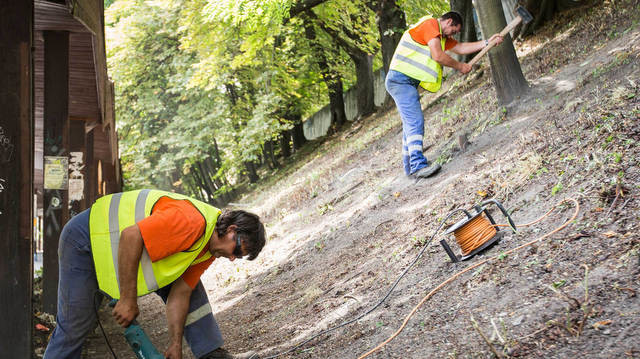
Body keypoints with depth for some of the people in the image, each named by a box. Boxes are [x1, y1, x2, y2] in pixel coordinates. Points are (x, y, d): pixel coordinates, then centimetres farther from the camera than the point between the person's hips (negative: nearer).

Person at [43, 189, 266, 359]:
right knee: (75, 325, -4)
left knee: (189, 286, 3)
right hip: (84, 243, -8)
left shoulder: (209, 250, -2)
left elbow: (179, 294, -1)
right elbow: (131, 236, -35)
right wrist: (128, 300, -29)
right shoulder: (191, 220, -33)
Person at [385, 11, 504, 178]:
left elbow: (461, 47, 26)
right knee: (415, 120, -18)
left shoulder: (442, 37, 24)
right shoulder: (430, 24, -8)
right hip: (401, 79, -11)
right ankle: (418, 164, -25)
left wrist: (487, 42, 19)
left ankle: (410, 167, 16)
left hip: (409, 83, 11)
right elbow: (437, 55, -16)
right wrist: (460, 66, -3)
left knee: (411, 123, 11)